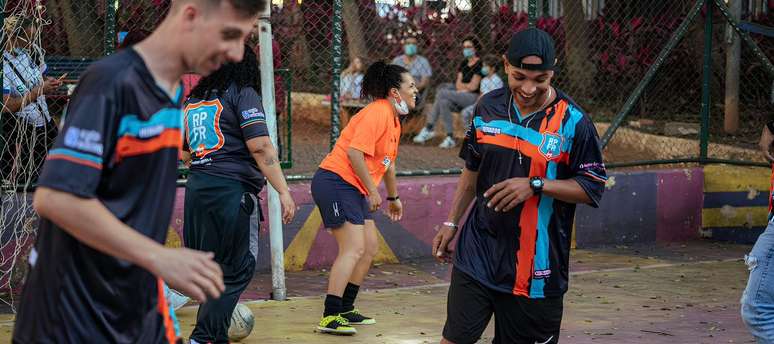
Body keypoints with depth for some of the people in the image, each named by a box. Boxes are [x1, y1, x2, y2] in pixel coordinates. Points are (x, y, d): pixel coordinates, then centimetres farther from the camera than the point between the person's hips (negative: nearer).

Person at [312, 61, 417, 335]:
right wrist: (373, 191, -19)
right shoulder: (377, 113, -16)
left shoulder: (393, 120, 16)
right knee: (354, 248, -17)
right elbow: (354, 152, -25)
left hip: (354, 189, 11)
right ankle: (330, 317, -17)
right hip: (335, 181, -11)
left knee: (370, 247, 12)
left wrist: (393, 197, 38)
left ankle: (345, 310, 22)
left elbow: (388, 163, 30)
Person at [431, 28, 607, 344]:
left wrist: (536, 185, -19)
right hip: (478, 250, 3)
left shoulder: (573, 122, -10)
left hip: (536, 266, -3)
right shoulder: (488, 107, 3)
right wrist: (451, 223, 16)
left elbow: (592, 189, -8)